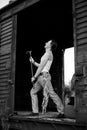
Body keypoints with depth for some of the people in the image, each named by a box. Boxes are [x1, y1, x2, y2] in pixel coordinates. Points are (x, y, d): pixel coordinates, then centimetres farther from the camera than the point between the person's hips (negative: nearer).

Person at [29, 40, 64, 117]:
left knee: (51, 93, -12)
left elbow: (41, 66, -13)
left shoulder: (48, 53, -8)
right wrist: (33, 62, 19)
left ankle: (61, 112, -8)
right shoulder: (48, 54, 23)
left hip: (44, 75, -11)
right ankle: (35, 111, 11)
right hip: (40, 77, 11)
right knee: (33, 92, 11)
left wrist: (34, 77, -11)